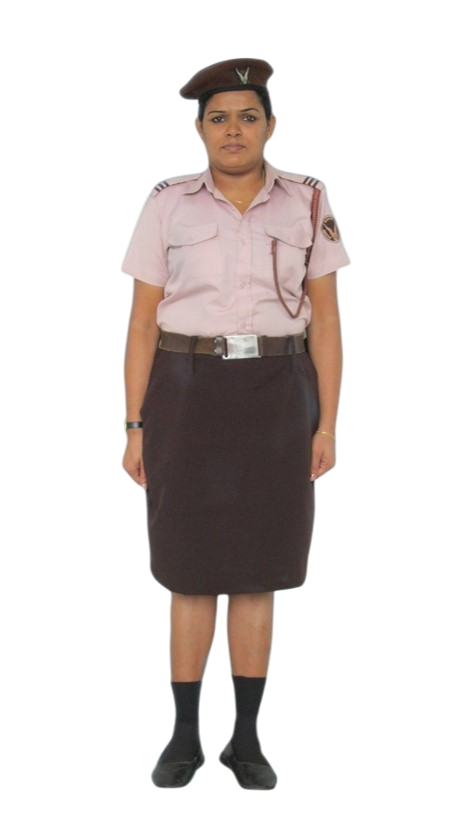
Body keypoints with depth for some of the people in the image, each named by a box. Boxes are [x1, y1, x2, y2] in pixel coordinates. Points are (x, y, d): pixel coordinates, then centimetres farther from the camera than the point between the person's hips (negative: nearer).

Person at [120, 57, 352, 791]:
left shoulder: (308, 203, 1)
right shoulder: (167, 205, -1)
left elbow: (327, 320, 1)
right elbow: (141, 323, 0)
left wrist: (328, 425, -4)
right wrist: (136, 428, -4)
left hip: (275, 399, 1)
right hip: (188, 397, 0)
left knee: (257, 573, 4)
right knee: (192, 573, 3)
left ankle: (246, 738, 17)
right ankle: (185, 737, 17)